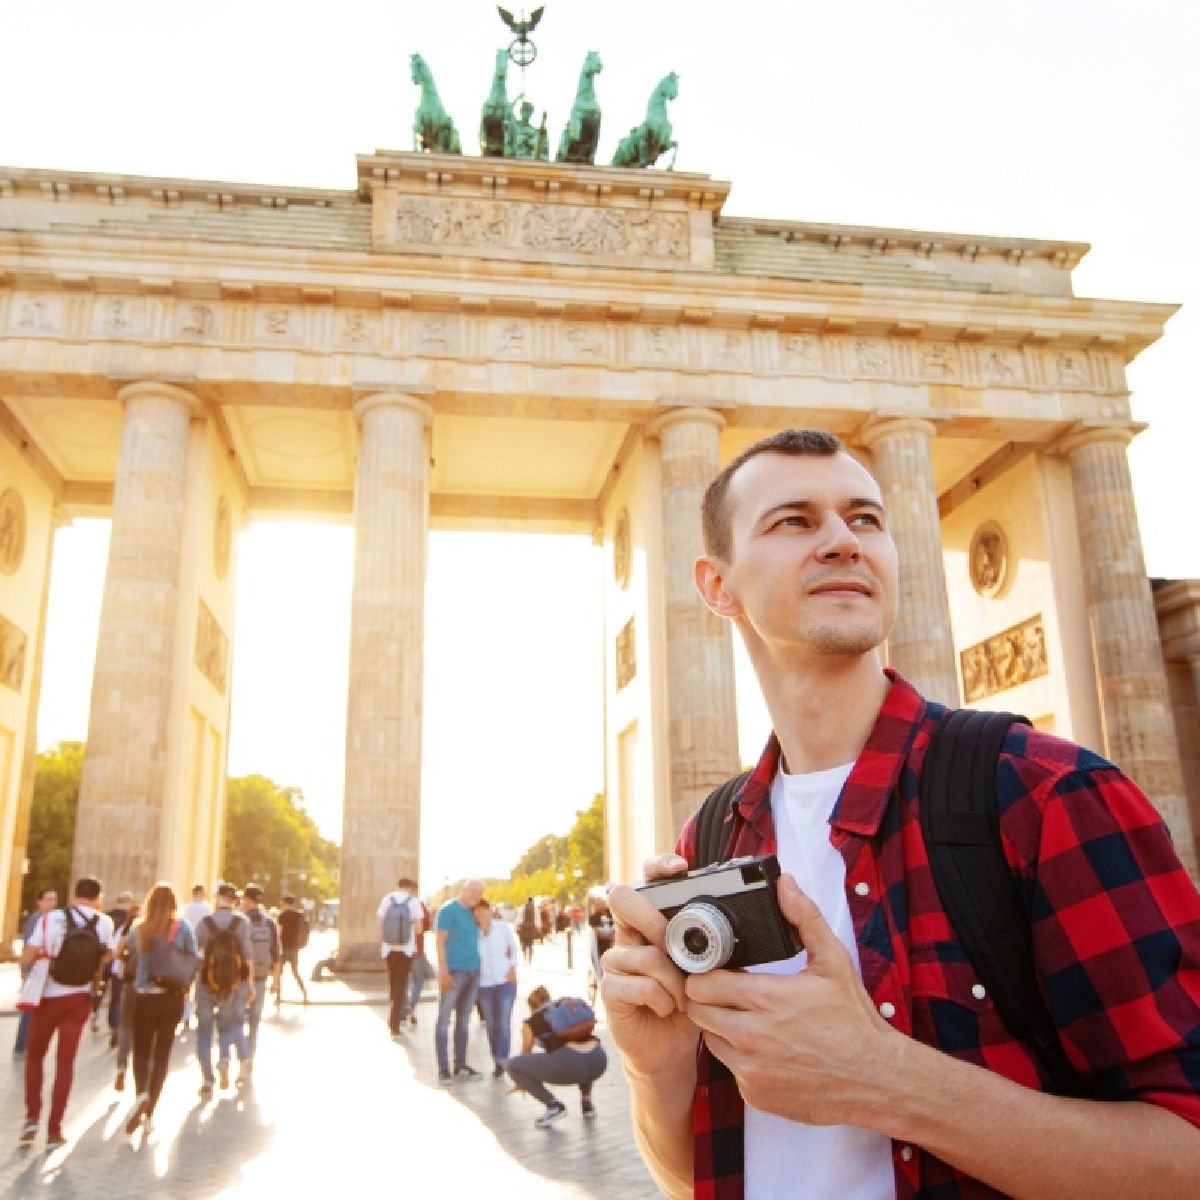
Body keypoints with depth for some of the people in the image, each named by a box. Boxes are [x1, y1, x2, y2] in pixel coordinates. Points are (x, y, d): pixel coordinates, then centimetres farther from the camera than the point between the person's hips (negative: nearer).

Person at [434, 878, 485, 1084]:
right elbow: (440, 941, -12)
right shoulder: (449, 909, -6)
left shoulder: (473, 912, 14)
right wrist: (443, 971, -17)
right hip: (454, 971, -7)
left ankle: (460, 1066, 18)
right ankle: (443, 1069, 0)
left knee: (464, 1020, 11)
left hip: (473, 971, 7)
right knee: (444, 1019, -2)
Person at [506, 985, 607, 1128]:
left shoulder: (531, 1022, 19)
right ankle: (586, 1102, 28)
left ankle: (554, 1105, 6)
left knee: (512, 1065, 13)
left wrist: (522, 1082, 57)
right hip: (598, 1061, 5)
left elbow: (525, 1054, 36)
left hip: (569, 1064, -5)